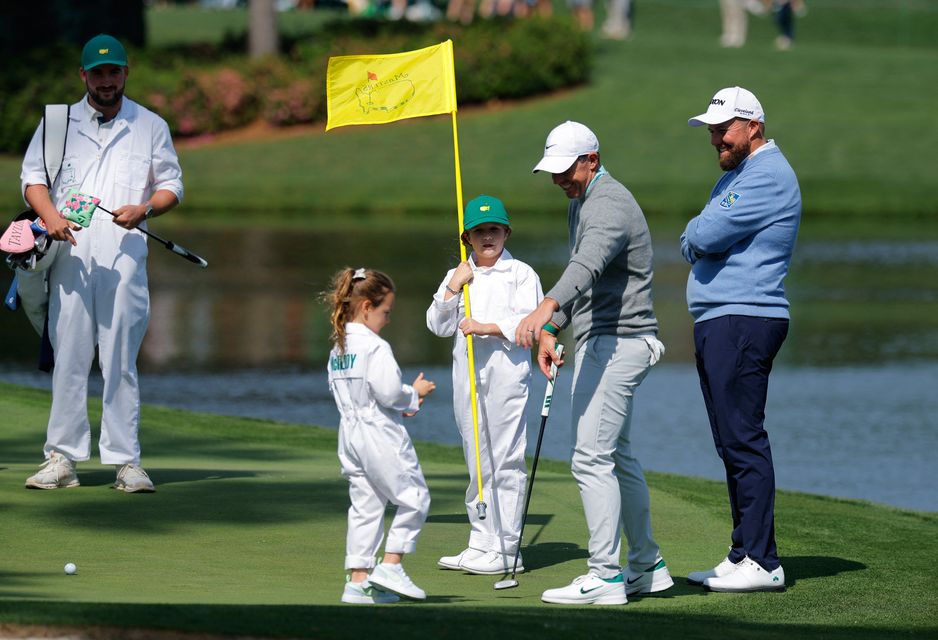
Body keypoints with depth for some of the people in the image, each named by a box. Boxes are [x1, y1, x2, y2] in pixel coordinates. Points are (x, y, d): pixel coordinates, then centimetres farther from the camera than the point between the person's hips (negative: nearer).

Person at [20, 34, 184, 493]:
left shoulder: (150, 127, 15)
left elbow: (172, 185, 14)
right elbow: (32, 177, 11)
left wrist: (143, 209, -7)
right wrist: (50, 217, -9)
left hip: (125, 255, -1)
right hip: (70, 252, 1)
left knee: (121, 360, -4)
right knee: (68, 356, -4)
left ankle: (126, 460, -3)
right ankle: (62, 458, -3)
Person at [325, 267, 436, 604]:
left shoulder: (338, 348, 11)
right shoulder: (376, 348, -15)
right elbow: (389, 392, -21)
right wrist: (415, 393, 0)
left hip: (350, 434, 9)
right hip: (380, 436, -9)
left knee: (364, 506, 11)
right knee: (414, 499, 2)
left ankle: (357, 580, 9)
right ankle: (390, 566, -2)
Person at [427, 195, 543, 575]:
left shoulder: (521, 274, 2)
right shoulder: (457, 276, 16)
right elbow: (438, 326, 9)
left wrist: (486, 328, -16)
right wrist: (452, 288, -2)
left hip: (507, 372, -5)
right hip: (467, 373, 5)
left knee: (505, 458, -8)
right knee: (477, 461, 8)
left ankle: (505, 549, -6)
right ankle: (481, 542, 14)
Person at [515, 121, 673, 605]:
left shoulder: (610, 204, -18)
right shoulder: (580, 204, 17)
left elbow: (588, 265, -38)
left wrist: (546, 307, -54)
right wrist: (552, 330, 14)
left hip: (616, 343, -11)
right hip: (601, 344, 11)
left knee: (592, 458, -14)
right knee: (616, 456, 17)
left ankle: (605, 576, -14)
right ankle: (647, 567, 25)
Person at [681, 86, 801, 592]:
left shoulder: (768, 176, -12)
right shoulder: (735, 175, 22)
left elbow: (702, 237, -18)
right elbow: (694, 241, 17)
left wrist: (698, 236, 3)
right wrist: (701, 240, -4)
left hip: (744, 321, -10)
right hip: (717, 322, 10)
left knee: (743, 439, -12)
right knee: (732, 442, 10)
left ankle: (761, 562, -13)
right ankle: (742, 554, 14)